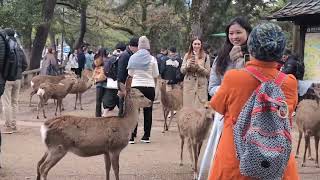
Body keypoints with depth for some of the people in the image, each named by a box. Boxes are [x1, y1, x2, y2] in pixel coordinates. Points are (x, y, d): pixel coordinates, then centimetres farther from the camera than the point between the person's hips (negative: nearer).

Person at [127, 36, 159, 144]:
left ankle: (132, 136, 0)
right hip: (149, 86, -1)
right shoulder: (152, 59, -4)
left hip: (136, 86, 1)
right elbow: (156, 75, 1)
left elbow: (130, 74, 8)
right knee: (148, 111, 6)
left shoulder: (133, 58, 0)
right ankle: (146, 136, 9)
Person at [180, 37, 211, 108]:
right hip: (189, 85, 1)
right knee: (188, 106, -1)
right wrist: (188, 65, -15)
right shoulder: (187, 55, 7)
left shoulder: (205, 56, 2)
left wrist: (198, 66, -16)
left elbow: (207, 72, -2)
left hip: (201, 85, -1)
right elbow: (182, 70, 5)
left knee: (200, 107, -4)